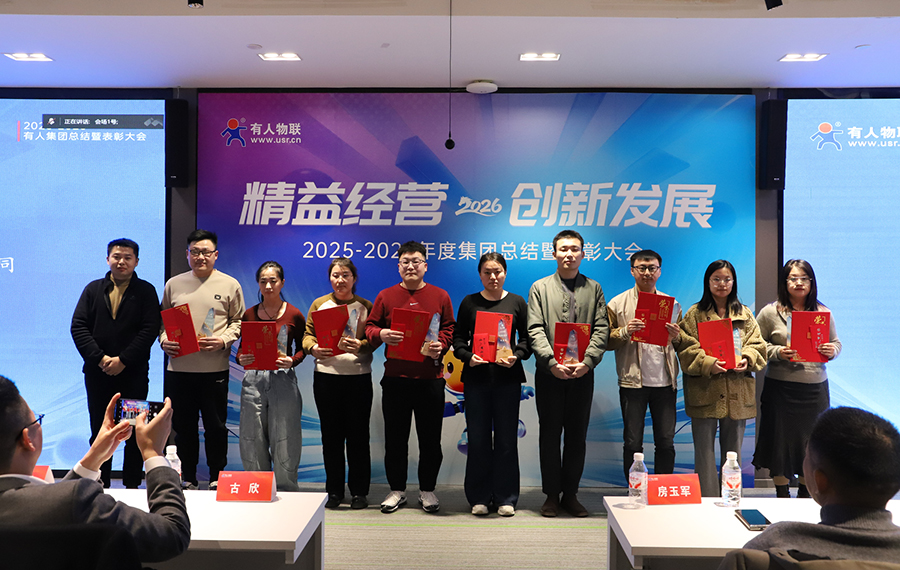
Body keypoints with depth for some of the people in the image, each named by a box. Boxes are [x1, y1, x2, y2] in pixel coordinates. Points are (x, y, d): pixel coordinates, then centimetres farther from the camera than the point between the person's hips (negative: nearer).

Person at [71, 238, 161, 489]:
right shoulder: (93, 289, 10)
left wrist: (123, 360, -14)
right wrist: (100, 358, -11)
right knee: (99, 432, 7)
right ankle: (100, 486, 16)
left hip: (134, 374, -2)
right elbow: (78, 326, 1)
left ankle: (132, 485, 11)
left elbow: (150, 330, -6)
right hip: (97, 372, 2)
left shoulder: (146, 291, 3)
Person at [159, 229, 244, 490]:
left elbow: (239, 321, 5)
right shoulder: (173, 284, 11)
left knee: (215, 425, 4)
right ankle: (187, 478, 22)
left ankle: (217, 478, 17)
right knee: (183, 425, 10)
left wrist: (223, 340, -12)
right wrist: (164, 340, -2)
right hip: (178, 367, 3)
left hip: (214, 369, -2)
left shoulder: (229, 285, 4)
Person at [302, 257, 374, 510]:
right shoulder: (319, 304, 12)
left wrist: (360, 345, -22)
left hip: (358, 377, -1)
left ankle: (359, 491, 13)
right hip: (326, 375, 2)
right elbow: (308, 334, 7)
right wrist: (313, 348, -14)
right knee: (331, 434, 6)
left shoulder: (366, 306, 6)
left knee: (358, 435, 2)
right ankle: (334, 491, 17)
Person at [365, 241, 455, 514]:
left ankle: (427, 490, 20)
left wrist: (441, 345, -12)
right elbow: (370, 327, 7)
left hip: (430, 378, 0)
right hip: (395, 377, 1)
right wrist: (380, 335, -14)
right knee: (395, 438, 7)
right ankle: (397, 490, 21)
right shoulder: (386, 296, 7)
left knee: (430, 438, 6)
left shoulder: (440, 296, 7)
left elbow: (450, 330, 7)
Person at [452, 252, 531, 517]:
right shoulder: (469, 302, 8)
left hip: (508, 378, 0)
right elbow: (458, 338, 5)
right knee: (478, 438, 3)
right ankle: (479, 497, 14)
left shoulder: (517, 302, 8)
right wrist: (468, 357, -13)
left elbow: (527, 338, 5)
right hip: (476, 377, 0)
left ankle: (506, 498, 13)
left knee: (506, 438, 3)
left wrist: (516, 356, -13)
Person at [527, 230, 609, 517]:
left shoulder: (594, 289, 11)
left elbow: (601, 330, 2)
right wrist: (552, 362, -16)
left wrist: (587, 361, -13)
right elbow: (535, 330, -3)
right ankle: (551, 495, 14)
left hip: (582, 373, 1)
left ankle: (570, 494, 17)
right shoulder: (540, 288, 7)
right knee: (550, 434, 4)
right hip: (549, 373, -1)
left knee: (577, 435, 6)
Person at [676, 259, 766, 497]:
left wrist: (747, 359, -12)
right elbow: (686, 349, -4)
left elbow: (756, 344, 9)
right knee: (704, 451, 0)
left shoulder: (745, 315, 13)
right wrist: (708, 363, -20)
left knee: (733, 450, 11)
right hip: (705, 391, -3)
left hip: (736, 393, 3)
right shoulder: (695, 314, 3)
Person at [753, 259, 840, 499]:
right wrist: (777, 352, -16)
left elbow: (836, 342, 16)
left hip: (815, 388, 3)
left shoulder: (823, 313, 8)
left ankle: (805, 494, 28)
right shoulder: (770, 312, -1)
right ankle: (782, 495, 19)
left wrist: (832, 351, -6)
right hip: (780, 387, -3)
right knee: (781, 440, 3)